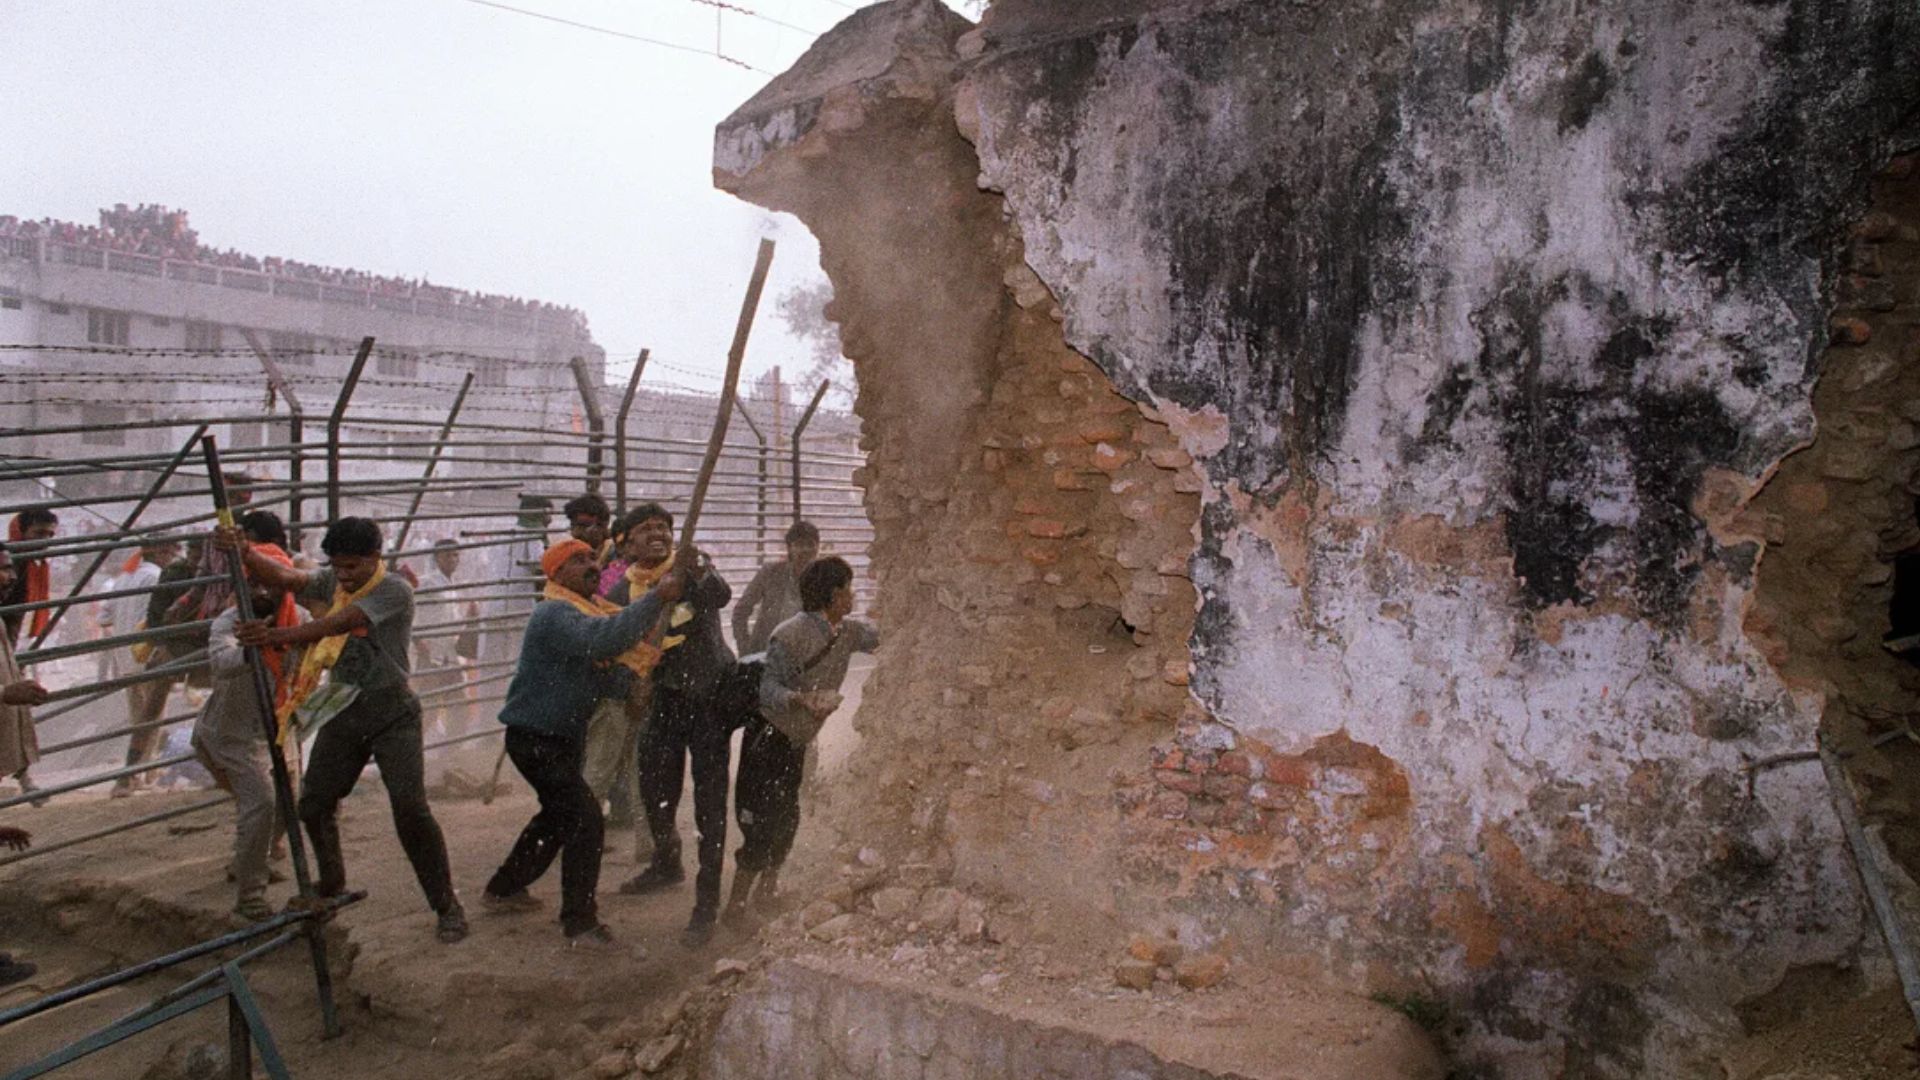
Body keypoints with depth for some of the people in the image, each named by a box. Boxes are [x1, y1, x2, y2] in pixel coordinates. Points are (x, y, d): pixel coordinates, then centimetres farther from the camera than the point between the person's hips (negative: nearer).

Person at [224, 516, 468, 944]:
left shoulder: (395, 591, -15)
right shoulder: (334, 581, 5)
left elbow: (338, 624, -28)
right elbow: (287, 578, -12)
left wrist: (279, 635, -40)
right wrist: (245, 553, -29)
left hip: (390, 712, -7)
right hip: (343, 710, 7)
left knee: (410, 808, -13)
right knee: (313, 803, 12)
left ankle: (446, 905, -2)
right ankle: (331, 884, 37)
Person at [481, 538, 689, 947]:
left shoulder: (585, 613, 13)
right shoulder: (555, 614, -19)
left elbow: (607, 684, 6)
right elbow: (604, 638, -41)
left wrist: (631, 667, -14)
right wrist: (657, 597, -38)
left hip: (562, 737, 11)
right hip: (536, 738, -11)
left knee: (559, 815, 24)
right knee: (585, 818, -14)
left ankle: (503, 890, 41)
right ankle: (579, 921, -4)